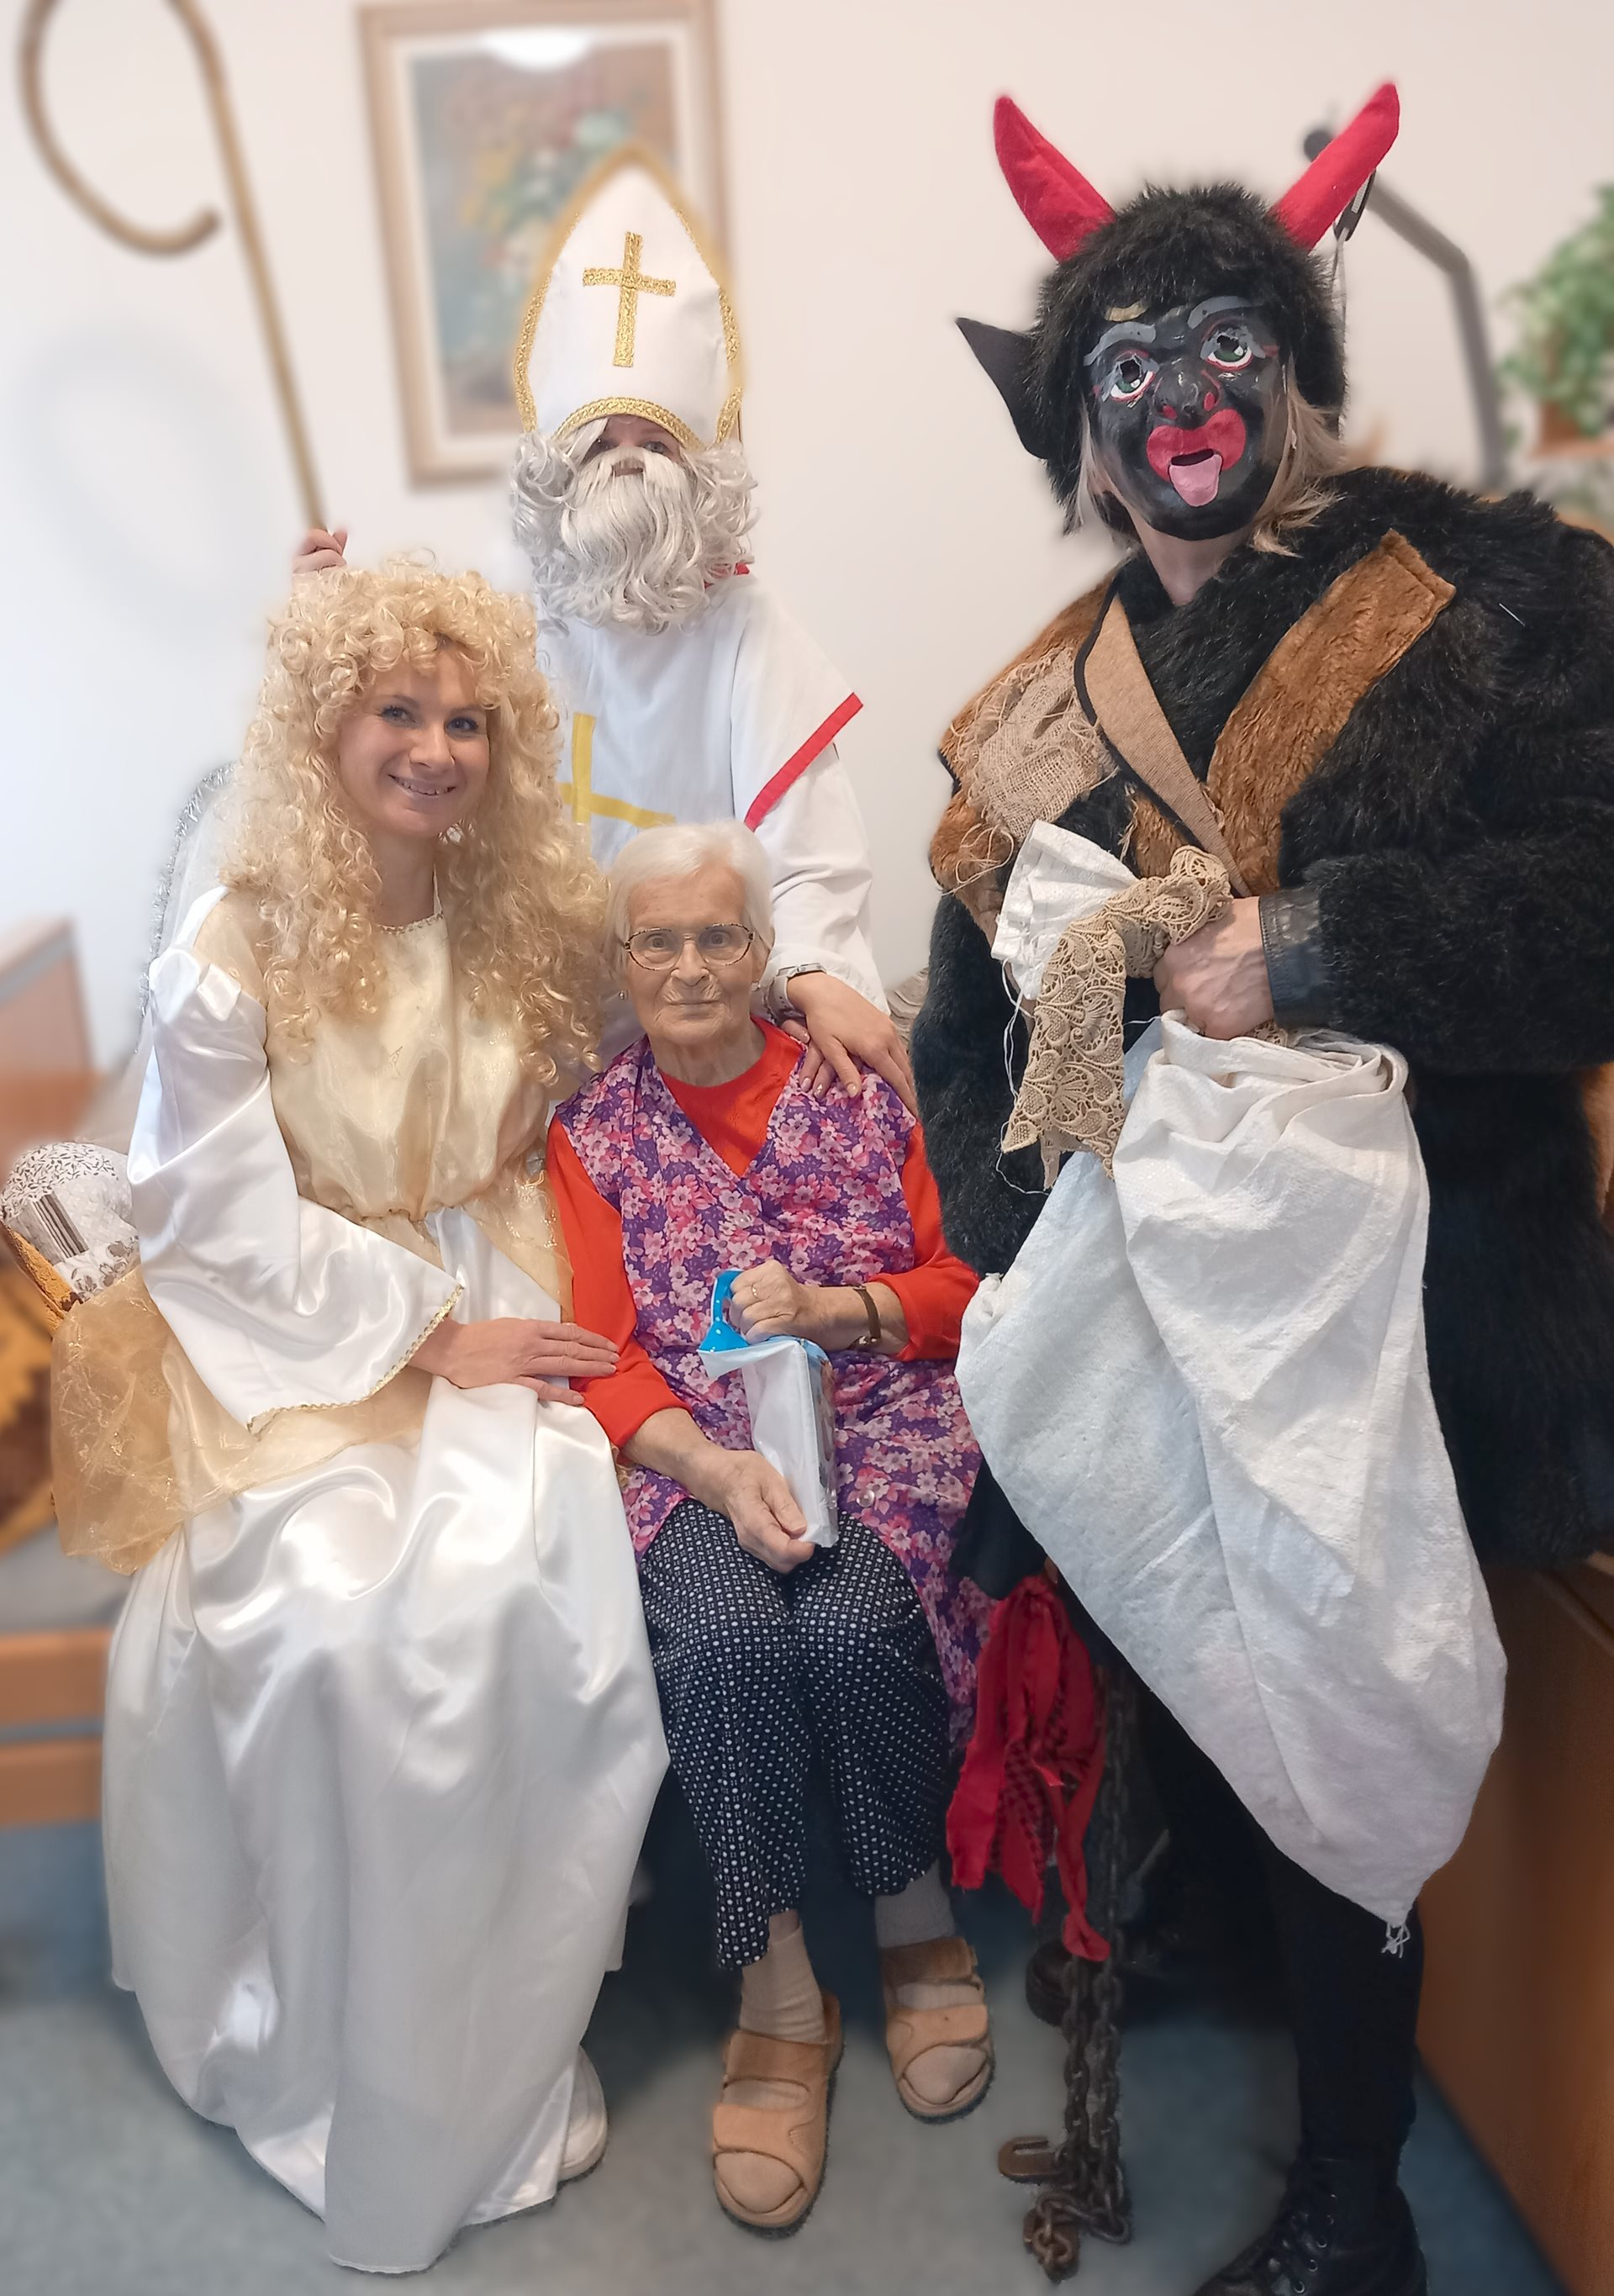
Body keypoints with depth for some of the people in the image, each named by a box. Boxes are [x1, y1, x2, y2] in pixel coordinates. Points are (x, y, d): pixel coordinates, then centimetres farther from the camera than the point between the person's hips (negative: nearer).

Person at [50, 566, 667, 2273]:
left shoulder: (513, 922, 4)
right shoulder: (232, 954, -11)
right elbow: (235, 1236, -10)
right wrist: (430, 1337, -13)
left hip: (474, 1322, 4)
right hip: (290, 1349, -3)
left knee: (544, 1587, -20)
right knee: (344, 1628, -25)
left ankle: (513, 2035, 3)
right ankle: (362, 2078, 1)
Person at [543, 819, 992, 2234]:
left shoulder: (859, 1094, 8)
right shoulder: (594, 1132, 8)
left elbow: (956, 1292, 8)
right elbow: (603, 1357, 1)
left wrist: (829, 1305, -12)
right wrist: (719, 1470, -17)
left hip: (879, 1427, 0)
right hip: (690, 1448, 0)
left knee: (849, 1625, -30)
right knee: (728, 1638, -31)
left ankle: (919, 1931, 0)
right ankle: (782, 2005, -10)